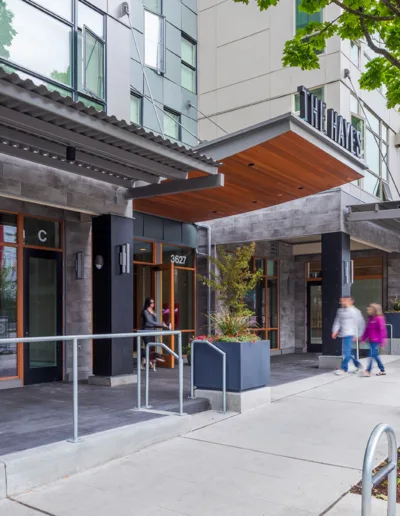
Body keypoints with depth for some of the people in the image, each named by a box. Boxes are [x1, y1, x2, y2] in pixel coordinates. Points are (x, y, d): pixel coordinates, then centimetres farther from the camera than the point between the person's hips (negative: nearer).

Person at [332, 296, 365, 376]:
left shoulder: (355, 311, -5)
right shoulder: (340, 311, 12)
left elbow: (361, 324, -3)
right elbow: (337, 322, 12)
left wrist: (357, 335, -6)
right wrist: (335, 331, -2)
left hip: (350, 334, -7)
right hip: (343, 334, 7)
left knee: (347, 351, -9)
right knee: (349, 351, 13)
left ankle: (344, 369, -4)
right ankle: (358, 365, 29)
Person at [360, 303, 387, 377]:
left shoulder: (379, 318, -13)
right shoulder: (370, 319, 12)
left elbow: (382, 330, -15)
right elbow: (367, 330, 15)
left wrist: (382, 340, -18)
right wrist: (363, 339, 15)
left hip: (376, 341, -9)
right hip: (371, 340, 9)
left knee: (372, 355, -8)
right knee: (376, 355, 13)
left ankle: (368, 371, -6)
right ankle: (382, 370, 24)